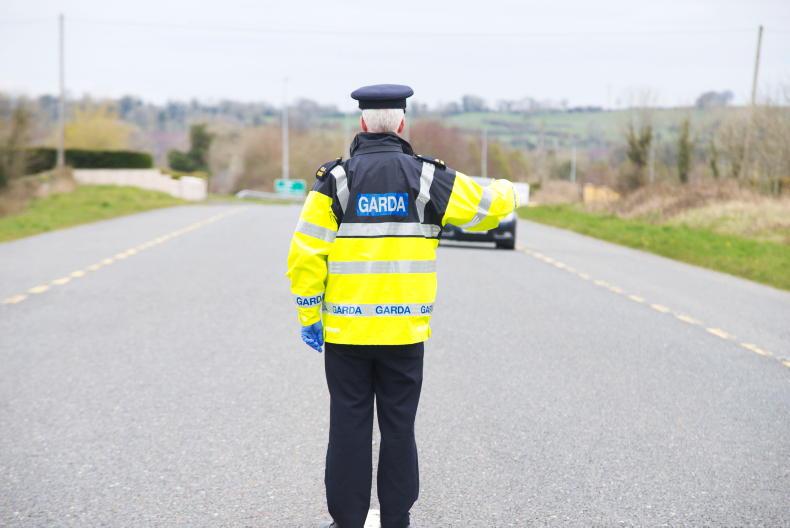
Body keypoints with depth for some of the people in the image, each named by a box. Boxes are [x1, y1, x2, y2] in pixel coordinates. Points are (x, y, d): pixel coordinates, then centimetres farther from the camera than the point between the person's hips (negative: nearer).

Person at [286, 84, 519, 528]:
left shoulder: (336, 179, -4)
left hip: (345, 330, 0)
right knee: (399, 428, 10)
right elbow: (487, 206, 9)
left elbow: (306, 254, -7)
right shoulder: (429, 177, -2)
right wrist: (507, 191, 33)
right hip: (405, 331, 1)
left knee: (349, 427, 8)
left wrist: (309, 317, 3)